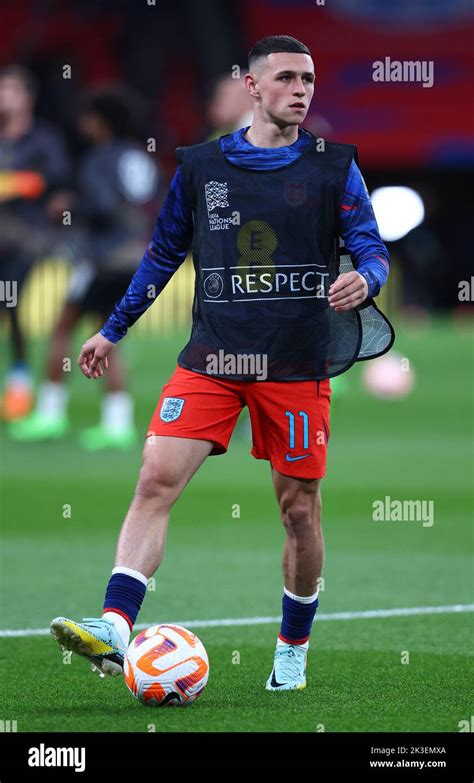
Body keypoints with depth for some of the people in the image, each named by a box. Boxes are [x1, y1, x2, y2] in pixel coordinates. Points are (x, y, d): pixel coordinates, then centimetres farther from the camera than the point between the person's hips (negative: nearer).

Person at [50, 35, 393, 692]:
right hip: (212, 359, 1)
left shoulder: (334, 168, 4)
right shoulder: (201, 167, 8)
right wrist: (113, 329, 21)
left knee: (299, 508, 4)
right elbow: (164, 252, 19)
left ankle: (293, 650, 23)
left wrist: (363, 280, -20)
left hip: (297, 366, -1)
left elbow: (372, 249, 4)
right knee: (157, 478, -16)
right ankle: (113, 631, -24)